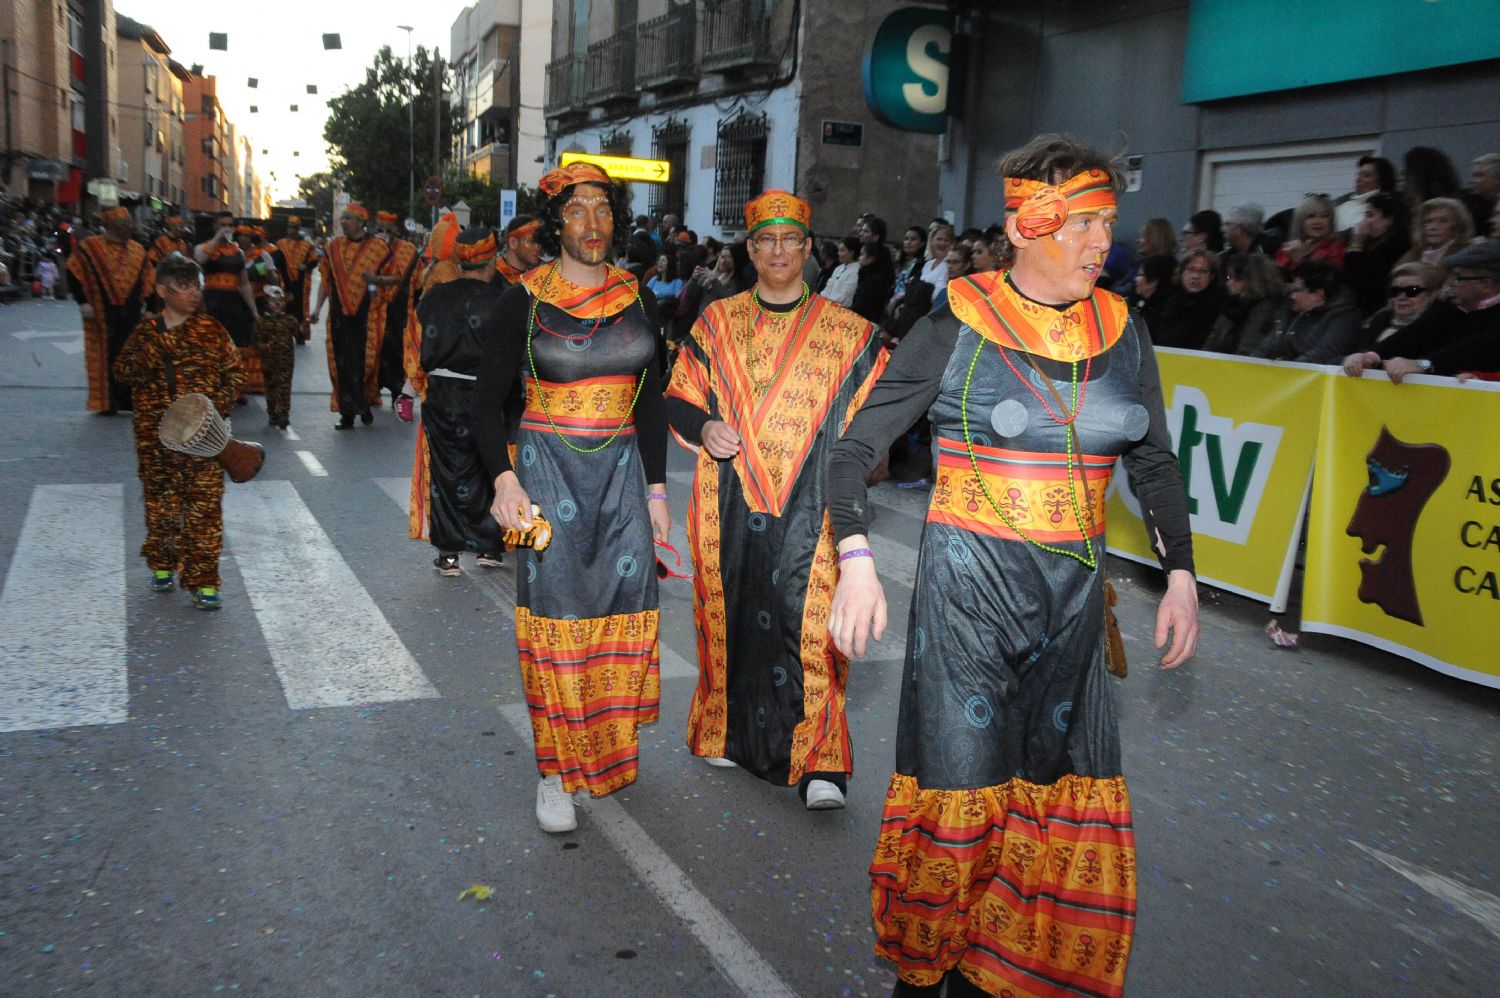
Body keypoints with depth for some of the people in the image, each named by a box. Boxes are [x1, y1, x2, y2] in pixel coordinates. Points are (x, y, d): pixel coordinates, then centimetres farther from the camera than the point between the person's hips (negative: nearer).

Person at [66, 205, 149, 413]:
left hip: (132, 315, 4)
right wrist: (82, 302, -8)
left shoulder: (138, 250, 12)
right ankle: (107, 402, 9)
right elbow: (74, 274, -2)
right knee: (106, 357, 1)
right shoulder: (89, 248, -1)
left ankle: (131, 399, 12)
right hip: (103, 315, -4)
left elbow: (147, 281, 16)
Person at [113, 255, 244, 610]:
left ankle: (203, 581, 1)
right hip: (155, 433, 2)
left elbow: (234, 373, 2)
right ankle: (163, 565, 32)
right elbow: (123, 372, 4)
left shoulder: (212, 330, 0)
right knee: (160, 498, 13)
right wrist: (148, 352, -15)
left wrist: (218, 405, -12)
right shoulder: (146, 331, 5)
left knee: (204, 504, -4)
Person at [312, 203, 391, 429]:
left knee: (365, 361, -3)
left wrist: (376, 278, -12)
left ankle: (364, 406, 15)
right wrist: (318, 306, 7)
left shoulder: (377, 247, 1)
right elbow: (325, 279, 14)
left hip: (366, 313, -3)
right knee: (342, 364, 2)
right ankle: (347, 413, 8)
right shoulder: (333, 246, 11)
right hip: (339, 315, 3)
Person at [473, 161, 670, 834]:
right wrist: (504, 478, -17)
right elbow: (487, 401, -3)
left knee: (623, 611, 5)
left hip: (621, 470, 3)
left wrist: (656, 487, 7)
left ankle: (608, 748, 27)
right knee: (555, 617, -2)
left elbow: (650, 402, 12)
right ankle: (555, 771, 9)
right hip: (547, 471, -3)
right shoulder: (525, 301, -4)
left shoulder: (637, 301, 6)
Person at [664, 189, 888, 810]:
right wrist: (704, 427, -9)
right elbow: (677, 398, 12)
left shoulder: (843, 331, 7)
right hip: (730, 501, 2)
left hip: (809, 504, -2)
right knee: (731, 613, 7)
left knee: (807, 622, -9)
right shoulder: (718, 322, 11)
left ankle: (819, 764, -5)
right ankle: (729, 731, 25)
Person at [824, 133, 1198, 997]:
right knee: (958, 779, 1)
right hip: (969, 579, -4)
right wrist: (858, 561, -20)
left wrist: (1182, 576, 10)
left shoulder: (1121, 331, 6)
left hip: (1074, 589, 5)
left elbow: (1155, 462, 16)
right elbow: (858, 445, -7)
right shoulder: (961, 326, -7)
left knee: (1065, 784, 7)